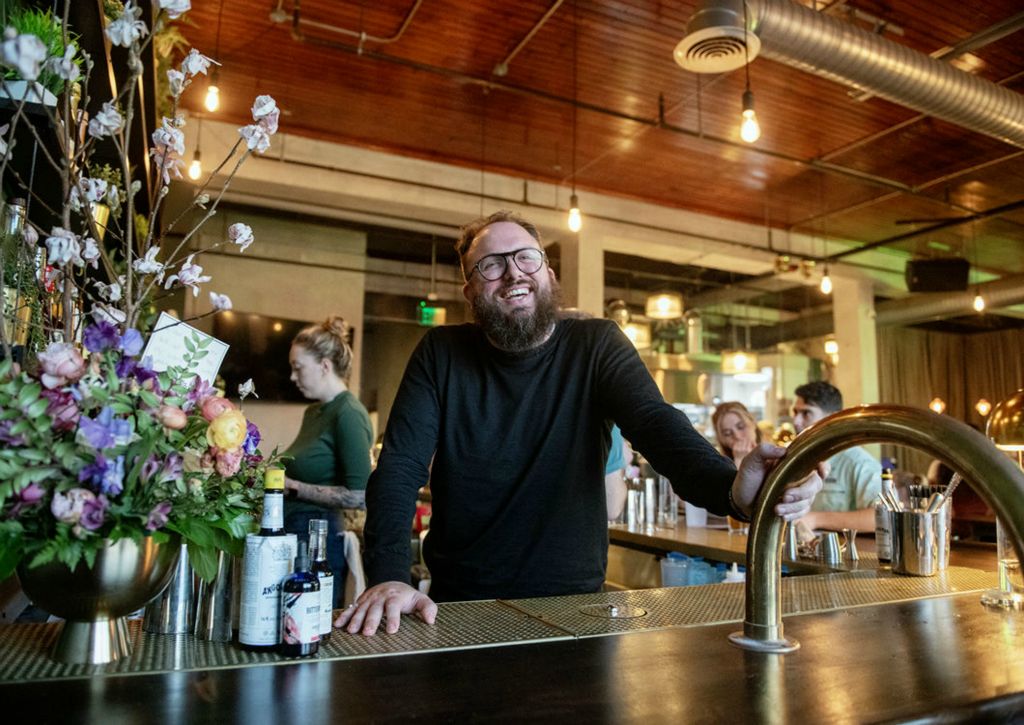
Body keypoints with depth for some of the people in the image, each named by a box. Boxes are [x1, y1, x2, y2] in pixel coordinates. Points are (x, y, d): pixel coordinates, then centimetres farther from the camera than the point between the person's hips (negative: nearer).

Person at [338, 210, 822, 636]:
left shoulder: (597, 347, -3)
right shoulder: (441, 354, -1)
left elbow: (657, 425, -18)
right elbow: (400, 467, -9)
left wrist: (731, 488, -39)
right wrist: (388, 577, -25)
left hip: (573, 599, 0)